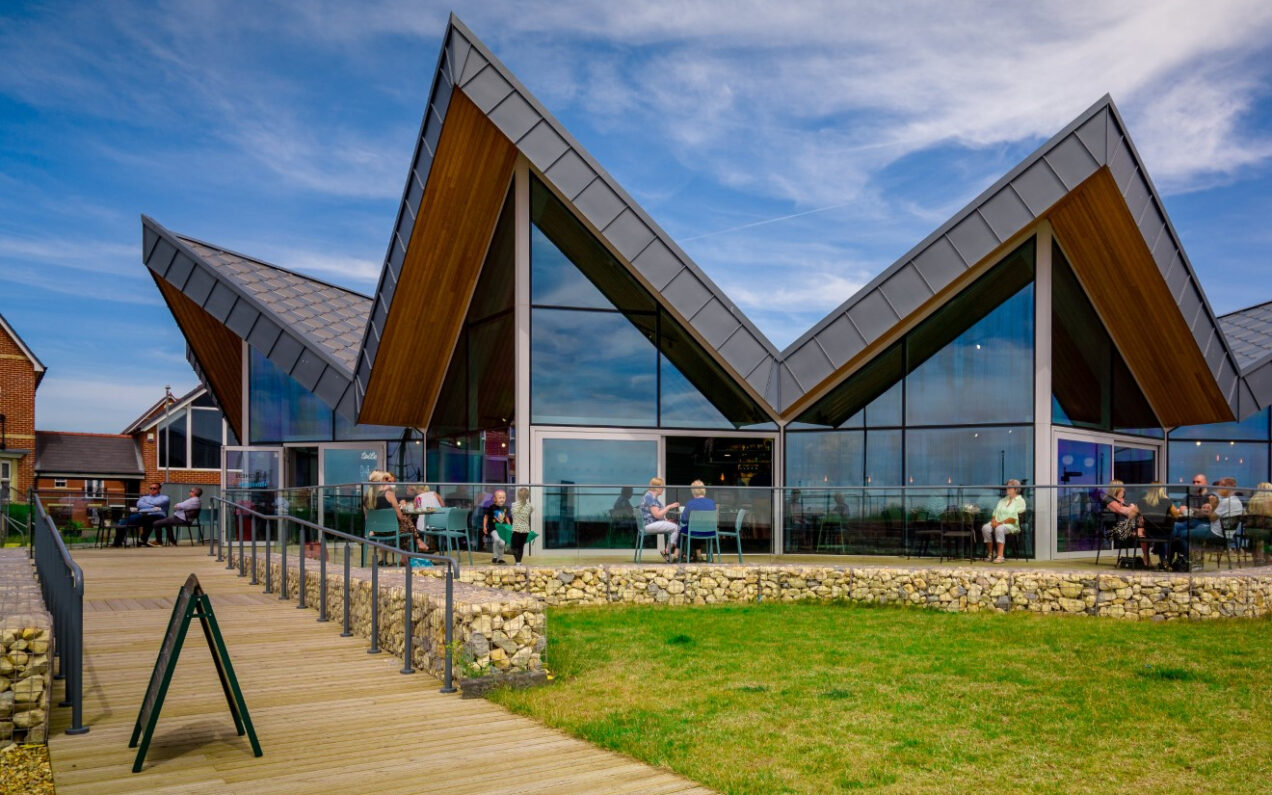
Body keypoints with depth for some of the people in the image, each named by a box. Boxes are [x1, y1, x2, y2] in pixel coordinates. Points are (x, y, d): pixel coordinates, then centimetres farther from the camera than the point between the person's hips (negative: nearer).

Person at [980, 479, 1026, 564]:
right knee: (985, 528, -25)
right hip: (997, 523, 6)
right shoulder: (1002, 500, 25)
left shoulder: (1020, 501, 2)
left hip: (1011, 525, -6)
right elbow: (995, 513, 18)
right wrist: (994, 521, -4)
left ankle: (1000, 556, -40)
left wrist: (1001, 523, -17)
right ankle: (990, 554, -17)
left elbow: (1014, 518, -9)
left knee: (999, 529, -38)